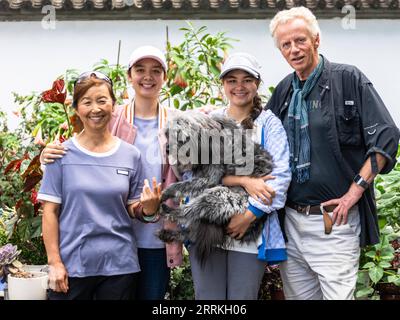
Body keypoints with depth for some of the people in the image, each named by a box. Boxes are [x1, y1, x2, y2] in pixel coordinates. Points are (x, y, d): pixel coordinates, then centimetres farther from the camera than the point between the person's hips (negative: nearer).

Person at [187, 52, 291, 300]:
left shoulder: (268, 123, 4)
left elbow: (280, 175, -7)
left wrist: (248, 216, -16)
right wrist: (243, 181, -16)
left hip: (251, 232, -2)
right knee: (207, 298, 5)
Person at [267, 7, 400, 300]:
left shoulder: (349, 79, -5)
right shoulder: (284, 91, 12)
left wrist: (355, 191, -15)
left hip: (334, 220, -5)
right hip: (291, 218, 6)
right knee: (297, 295, 12)